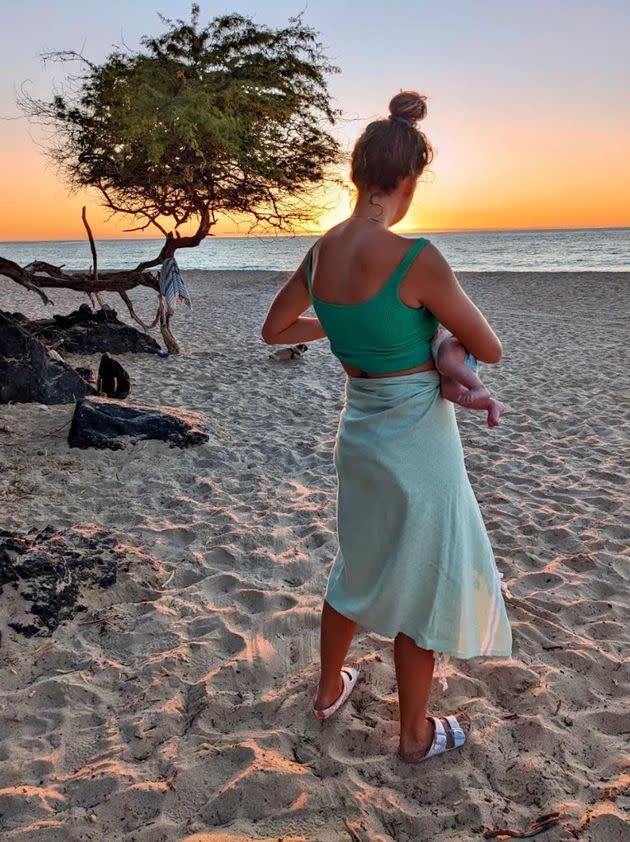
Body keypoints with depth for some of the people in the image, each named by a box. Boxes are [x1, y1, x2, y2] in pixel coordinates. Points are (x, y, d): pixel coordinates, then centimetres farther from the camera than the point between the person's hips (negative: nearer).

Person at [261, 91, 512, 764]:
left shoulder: (322, 251, -4)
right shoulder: (417, 261, -23)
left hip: (359, 428, 7)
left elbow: (274, 330, 12)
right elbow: (490, 352, -12)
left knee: (359, 565, 27)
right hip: (415, 438, -6)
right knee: (423, 586, 13)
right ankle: (415, 734, 33)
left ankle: (329, 689, 46)